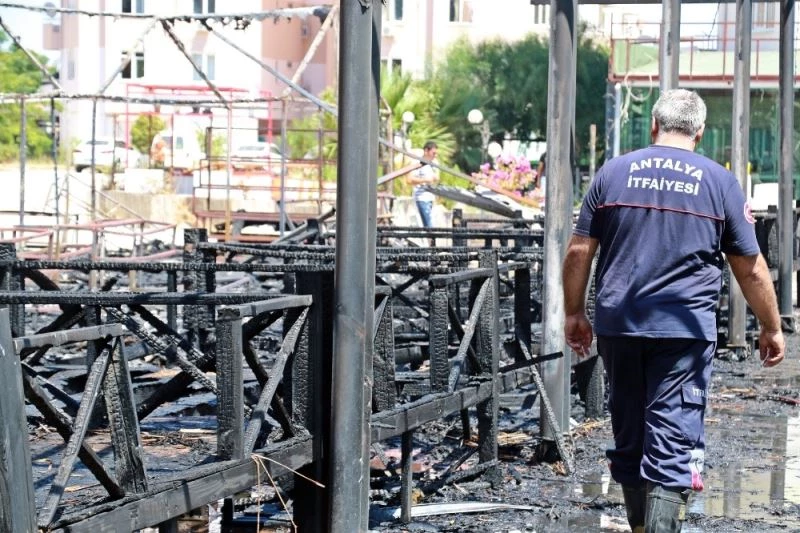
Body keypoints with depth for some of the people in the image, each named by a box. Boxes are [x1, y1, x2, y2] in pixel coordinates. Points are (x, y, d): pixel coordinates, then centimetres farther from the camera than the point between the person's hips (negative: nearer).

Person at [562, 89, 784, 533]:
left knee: (628, 434, 14)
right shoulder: (719, 181, 2)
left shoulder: (614, 172, 6)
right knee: (672, 443, -3)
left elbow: (578, 251, 6)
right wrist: (771, 328, 15)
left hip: (617, 325, 3)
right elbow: (751, 269, 4)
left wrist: (574, 314, 15)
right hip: (685, 330, -2)